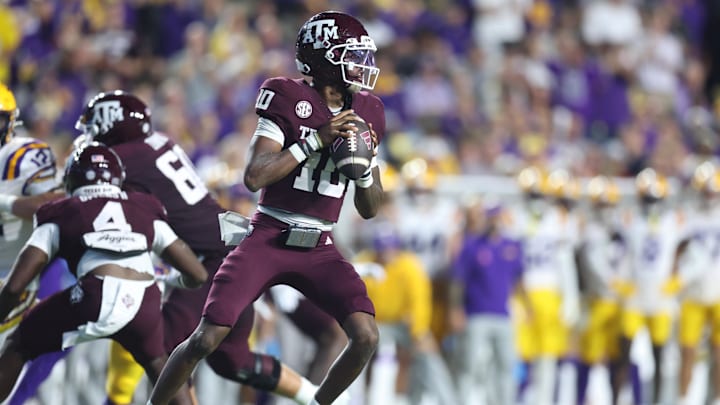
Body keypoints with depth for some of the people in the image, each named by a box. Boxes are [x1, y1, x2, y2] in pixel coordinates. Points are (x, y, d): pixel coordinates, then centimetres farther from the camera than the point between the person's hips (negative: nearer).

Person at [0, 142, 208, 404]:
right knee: (157, 362, 33)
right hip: (146, 302, 3)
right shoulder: (147, 213, 31)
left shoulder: (59, 218, 24)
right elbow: (198, 275, 32)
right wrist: (174, 284, 55)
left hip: (97, 298, -3)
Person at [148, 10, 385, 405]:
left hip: (318, 249, 4)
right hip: (268, 239, -4)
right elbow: (254, 176, -20)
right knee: (207, 339, -10)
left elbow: (369, 209, 10)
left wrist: (363, 164, -9)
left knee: (366, 336, -16)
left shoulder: (364, 114, 5)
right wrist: (316, 140, -22)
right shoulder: (289, 99, -10)